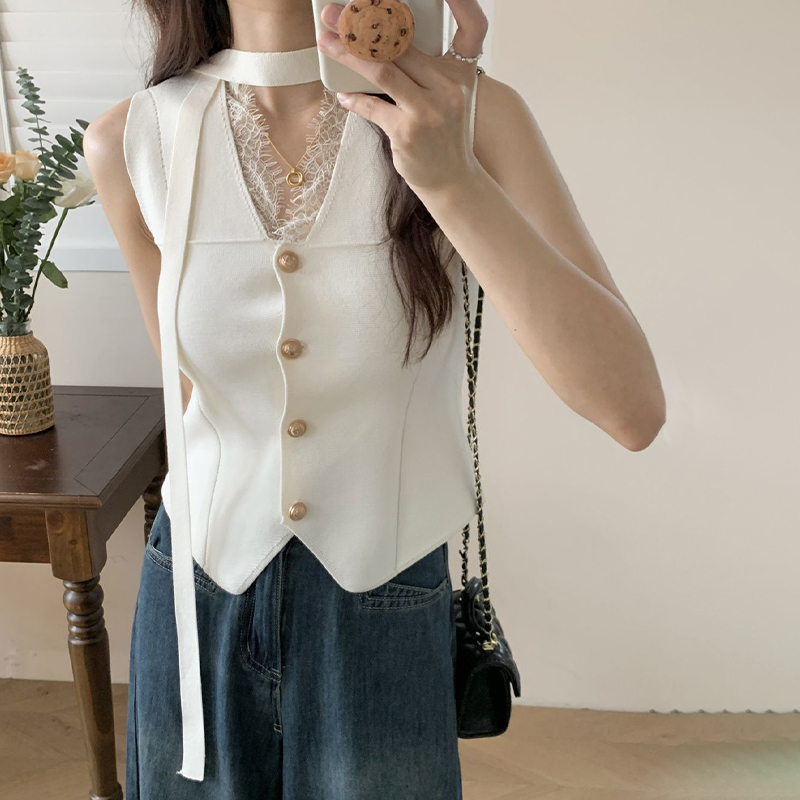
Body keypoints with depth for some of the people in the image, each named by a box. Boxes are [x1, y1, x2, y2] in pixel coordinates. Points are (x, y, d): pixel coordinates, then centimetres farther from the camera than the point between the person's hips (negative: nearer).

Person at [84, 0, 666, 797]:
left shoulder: (474, 114, -13)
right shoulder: (131, 140, -8)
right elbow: (194, 384, 5)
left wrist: (450, 176, -31)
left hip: (388, 615, -1)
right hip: (198, 607, 2)